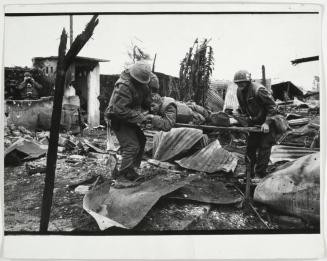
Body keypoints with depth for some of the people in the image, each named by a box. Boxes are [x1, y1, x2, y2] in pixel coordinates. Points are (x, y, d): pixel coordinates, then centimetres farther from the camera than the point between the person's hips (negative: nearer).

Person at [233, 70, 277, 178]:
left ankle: (260, 174, 0)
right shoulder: (239, 91, -1)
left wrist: (267, 123, -27)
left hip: (266, 122, -7)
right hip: (254, 123, 7)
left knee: (264, 147, -6)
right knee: (250, 147, 10)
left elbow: (273, 107, -22)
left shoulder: (259, 90, -25)